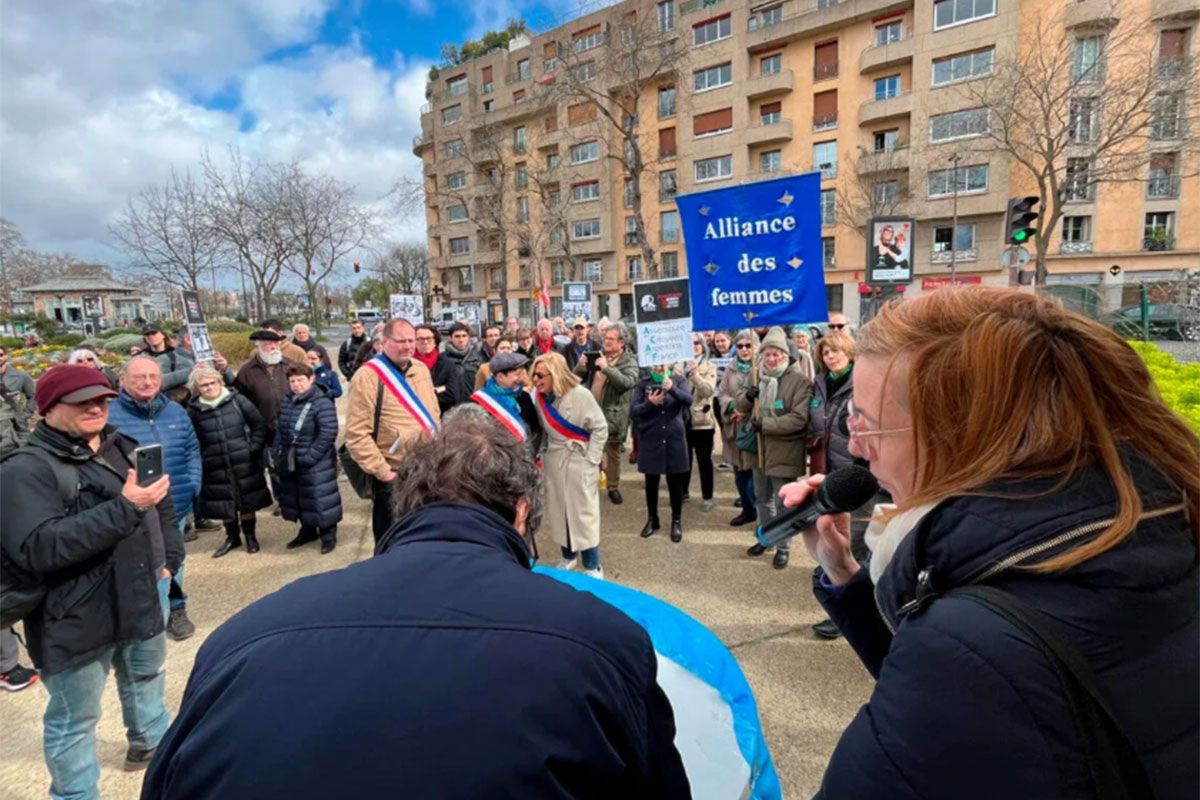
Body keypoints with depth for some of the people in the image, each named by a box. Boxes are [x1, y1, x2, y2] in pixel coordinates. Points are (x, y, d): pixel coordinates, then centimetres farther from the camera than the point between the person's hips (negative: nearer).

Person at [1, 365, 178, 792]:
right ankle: (75, 792, 29)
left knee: (146, 676, 28)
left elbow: (162, 503, 18)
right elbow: (36, 549, -30)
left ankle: (151, 740, 51)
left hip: (142, 594, 7)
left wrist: (168, 556, 10)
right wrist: (124, 508, -33)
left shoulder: (122, 447, 4)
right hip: (77, 615, -7)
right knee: (74, 718, 9)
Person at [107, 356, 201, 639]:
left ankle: (176, 609, 37)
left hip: (175, 506, 4)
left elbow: (192, 451, 12)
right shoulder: (110, 415, -11)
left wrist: (193, 485, 2)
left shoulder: (176, 411, 5)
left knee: (173, 561, 19)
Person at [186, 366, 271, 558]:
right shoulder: (194, 410, -2)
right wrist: (199, 460, -2)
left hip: (244, 463, -1)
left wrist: (254, 447, -5)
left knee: (248, 501, 9)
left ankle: (250, 535, 27)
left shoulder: (237, 399, -4)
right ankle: (232, 537, 31)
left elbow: (259, 424, -1)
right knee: (223, 504, 11)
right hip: (215, 468, 1)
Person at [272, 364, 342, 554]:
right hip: (290, 463, 7)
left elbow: (328, 434, -20)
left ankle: (328, 535, 18)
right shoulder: (287, 402, 8)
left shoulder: (322, 403, -16)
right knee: (297, 498, 18)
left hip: (317, 464, -7)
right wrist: (276, 453, 6)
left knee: (320, 500, 0)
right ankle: (307, 531, 37)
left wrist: (309, 457, -19)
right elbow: (280, 430, 16)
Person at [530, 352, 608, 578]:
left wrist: (590, 460, -12)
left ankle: (593, 567, 14)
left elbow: (600, 428, -11)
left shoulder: (580, 395, -17)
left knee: (583, 514, 0)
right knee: (557, 511, 14)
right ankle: (568, 556, 34)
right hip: (553, 462, 5)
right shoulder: (540, 397, -2)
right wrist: (546, 452, 6)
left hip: (579, 462, -5)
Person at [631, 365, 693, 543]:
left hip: (675, 438, 0)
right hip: (650, 439, 0)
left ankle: (676, 521, 22)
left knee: (676, 482, 7)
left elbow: (688, 400, -17)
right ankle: (652, 519, 28)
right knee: (651, 482, 11)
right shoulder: (643, 382, 0)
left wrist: (672, 388, -34)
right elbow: (633, 411, -5)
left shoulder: (678, 379, 1)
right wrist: (650, 403, -22)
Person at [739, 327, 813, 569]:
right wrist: (747, 396, -11)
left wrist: (765, 425, -23)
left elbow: (799, 419, -22)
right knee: (763, 498, 20)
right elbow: (742, 407, 12)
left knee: (783, 503, 5)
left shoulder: (799, 381, -15)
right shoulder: (757, 377, 7)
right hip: (759, 447, 7)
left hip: (784, 451, -6)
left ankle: (783, 547, 22)